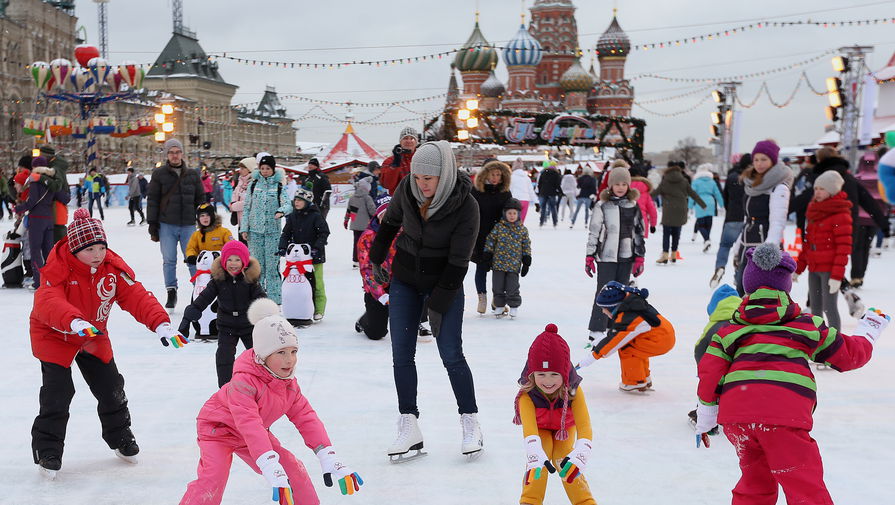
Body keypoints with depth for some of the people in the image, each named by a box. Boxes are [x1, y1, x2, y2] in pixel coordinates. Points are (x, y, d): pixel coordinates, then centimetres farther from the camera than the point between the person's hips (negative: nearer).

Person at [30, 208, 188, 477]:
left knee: (111, 388, 8)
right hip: (54, 335, -4)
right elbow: (48, 302, -45)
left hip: (94, 336, 4)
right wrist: (75, 322, -65)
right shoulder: (57, 268, -28)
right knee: (58, 392, -12)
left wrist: (161, 324, -38)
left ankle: (120, 437, 32)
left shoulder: (113, 267, -16)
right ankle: (47, 449, 5)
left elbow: (137, 296, -22)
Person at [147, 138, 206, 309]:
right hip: (167, 225, -1)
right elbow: (152, 200, 3)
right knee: (169, 261, 2)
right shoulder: (159, 174, 3)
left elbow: (200, 199, 15)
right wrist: (152, 226, -2)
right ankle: (171, 293, 12)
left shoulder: (192, 174, 9)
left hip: (189, 225, 1)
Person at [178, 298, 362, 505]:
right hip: (218, 428, -7)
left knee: (292, 469, 1)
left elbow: (306, 418, -11)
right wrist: (273, 473, -56)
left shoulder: (289, 383, -12)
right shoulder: (244, 381, -36)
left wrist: (331, 461, -22)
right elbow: (250, 425, -46)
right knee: (212, 480, -25)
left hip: (255, 434, 7)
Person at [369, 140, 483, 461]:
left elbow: (458, 261, -19)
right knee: (401, 354, 0)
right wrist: (376, 259, 17)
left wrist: (439, 305, -18)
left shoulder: (465, 206, -23)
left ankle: (471, 425, 8)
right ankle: (409, 428, 6)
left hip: (445, 283, -4)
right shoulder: (407, 189, -13)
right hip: (405, 279, 4)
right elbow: (390, 222, 9)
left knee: (451, 354, -6)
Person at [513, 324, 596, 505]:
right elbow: (529, 427, -47)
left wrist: (578, 457, -60)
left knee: (564, 461, -21)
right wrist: (536, 457, -65)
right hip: (540, 430, 0)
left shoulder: (574, 392, -34)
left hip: (565, 430, 0)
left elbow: (584, 427, -42)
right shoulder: (527, 395, -35)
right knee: (538, 460, -25)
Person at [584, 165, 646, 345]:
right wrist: (589, 257, -5)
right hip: (606, 256, -4)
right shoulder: (602, 206, -3)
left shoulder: (633, 206, 7)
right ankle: (596, 331, 2)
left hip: (626, 256, 4)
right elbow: (594, 231, -2)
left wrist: (639, 257, 8)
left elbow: (639, 232, 11)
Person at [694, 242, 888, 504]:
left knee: (755, 483, 22)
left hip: (734, 413, 3)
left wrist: (705, 417, 24)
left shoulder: (729, 330, 20)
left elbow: (710, 372, 13)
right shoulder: (807, 325, 17)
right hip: (785, 413, -3)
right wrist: (868, 333, 45)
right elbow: (849, 354, 25)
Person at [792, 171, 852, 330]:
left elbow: (844, 247, -14)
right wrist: (798, 269, 18)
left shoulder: (841, 214, -10)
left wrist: (837, 275, -19)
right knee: (815, 308, 12)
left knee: (829, 307, -8)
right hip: (813, 269, 8)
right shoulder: (815, 212, 15)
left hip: (829, 269, -8)